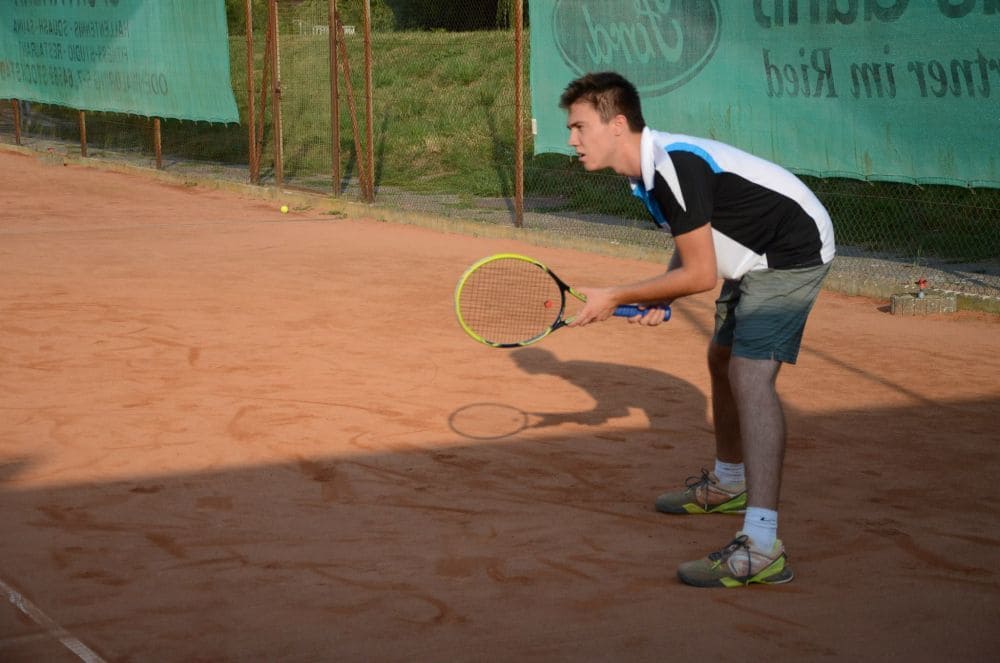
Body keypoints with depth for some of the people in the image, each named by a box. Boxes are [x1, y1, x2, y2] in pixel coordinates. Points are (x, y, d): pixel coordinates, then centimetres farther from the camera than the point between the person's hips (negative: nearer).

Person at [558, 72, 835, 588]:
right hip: (756, 257, 11)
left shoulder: (675, 167, -28)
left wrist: (614, 298, -17)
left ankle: (761, 549, -31)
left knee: (750, 376, -23)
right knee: (722, 360, 23)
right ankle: (727, 484, 47)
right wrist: (657, 298, -1)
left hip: (793, 250, -11)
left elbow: (701, 275, -25)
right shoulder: (646, 167, 4)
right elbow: (689, 246, 17)